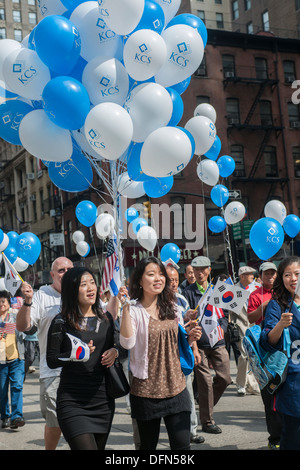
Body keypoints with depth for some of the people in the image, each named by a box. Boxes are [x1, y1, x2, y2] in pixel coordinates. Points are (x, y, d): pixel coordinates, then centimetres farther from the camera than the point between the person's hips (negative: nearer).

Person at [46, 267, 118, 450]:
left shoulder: (106, 318, 9)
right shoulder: (61, 322, -6)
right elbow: (51, 361, -6)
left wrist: (114, 352, -1)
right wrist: (76, 354, -22)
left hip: (103, 400, 5)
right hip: (72, 403, -5)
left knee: (100, 446, 12)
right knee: (86, 447, -16)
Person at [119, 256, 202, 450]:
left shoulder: (172, 307, 9)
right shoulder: (135, 310, -7)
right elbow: (127, 343, -23)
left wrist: (190, 338, -1)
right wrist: (126, 309, -29)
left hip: (176, 387, 4)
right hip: (146, 390, -4)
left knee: (182, 444, -1)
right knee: (148, 445, 10)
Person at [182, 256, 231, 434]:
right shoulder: (188, 292, -2)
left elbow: (224, 315, 13)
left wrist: (219, 331, -5)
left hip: (218, 342, 4)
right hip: (200, 344, -4)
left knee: (225, 378, 4)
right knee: (205, 381, -1)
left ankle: (206, 403, 28)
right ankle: (207, 421, 10)